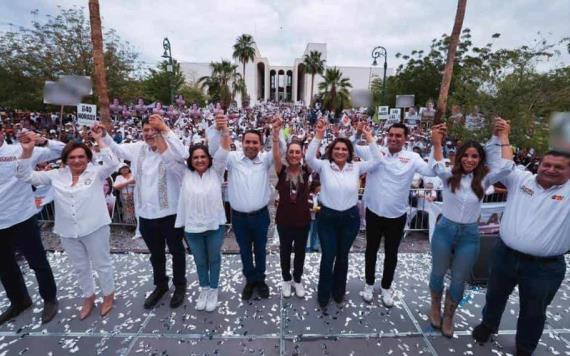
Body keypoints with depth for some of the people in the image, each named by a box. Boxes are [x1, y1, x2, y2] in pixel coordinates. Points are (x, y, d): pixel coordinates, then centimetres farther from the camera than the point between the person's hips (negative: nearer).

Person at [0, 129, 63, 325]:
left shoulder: (20, 151, -7)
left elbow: (61, 150, -9)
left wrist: (42, 141, -26)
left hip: (21, 218, -5)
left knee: (38, 262, 7)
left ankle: (49, 299, 27)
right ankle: (19, 301, 41)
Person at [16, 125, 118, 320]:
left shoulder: (96, 172, -6)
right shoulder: (57, 175, 6)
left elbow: (112, 163, -23)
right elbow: (26, 176, 7)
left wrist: (99, 140, -22)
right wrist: (27, 152, -6)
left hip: (95, 229, -4)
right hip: (68, 232, 5)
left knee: (102, 264, 11)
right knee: (80, 267, 20)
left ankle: (109, 296, 32)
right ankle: (88, 298, 41)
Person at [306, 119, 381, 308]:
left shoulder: (356, 167, 1)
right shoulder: (324, 166, -5)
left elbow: (376, 160, -6)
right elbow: (309, 157, -21)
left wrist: (369, 138, -11)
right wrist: (318, 135, -25)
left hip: (350, 217, 2)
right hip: (327, 217, -2)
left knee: (343, 256, 18)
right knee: (328, 257, 6)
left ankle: (339, 291, 40)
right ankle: (323, 294, 29)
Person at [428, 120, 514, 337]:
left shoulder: (484, 179, -1)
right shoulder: (449, 176, -5)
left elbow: (507, 167, -16)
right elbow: (438, 168, -27)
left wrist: (504, 137, -11)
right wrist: (437, 143, -40)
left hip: (470, 234, 2)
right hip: (445, 230, -1)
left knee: (459, 279, 14)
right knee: (438, 273, 15)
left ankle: (448, 316, 37)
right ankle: (435, 308, 42)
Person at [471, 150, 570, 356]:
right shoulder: (520, 179, 1)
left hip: (545, 267, -1)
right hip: (505, 255, 2)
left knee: (533, 312, 18)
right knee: (495, 295, 23)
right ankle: (488, 325, 50)